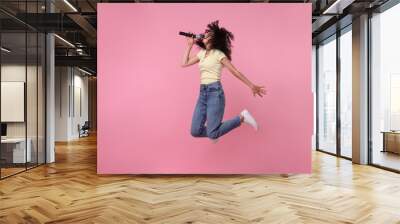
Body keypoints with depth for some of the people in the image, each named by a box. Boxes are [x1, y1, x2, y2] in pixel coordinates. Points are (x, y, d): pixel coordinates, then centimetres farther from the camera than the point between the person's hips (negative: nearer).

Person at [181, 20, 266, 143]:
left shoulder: (218, 54, -5)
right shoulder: (201, 53, 15)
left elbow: (235, 72, -4)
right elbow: (184, 63, 20)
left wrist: (252, 86, -5)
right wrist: (190, 45, 18)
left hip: (215, 92, -6)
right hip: (202, 92, 7)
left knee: (212, 134, -12)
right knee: (195, 131, 1)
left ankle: (242, 117, 4)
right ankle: (214, 131, 32)